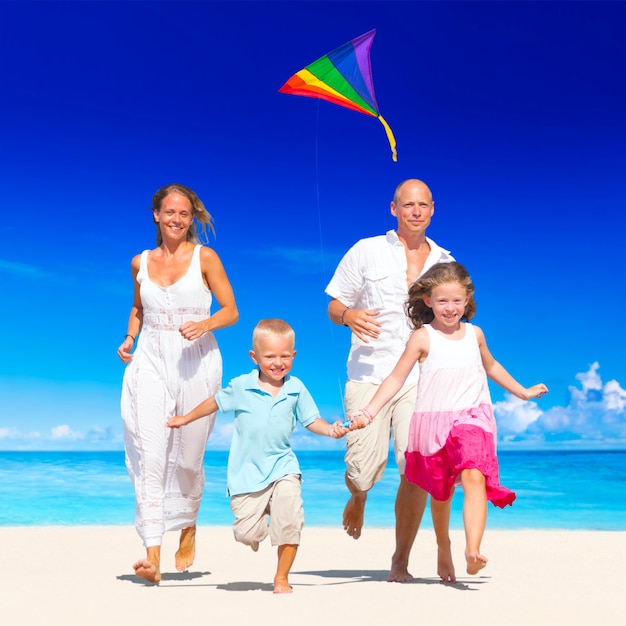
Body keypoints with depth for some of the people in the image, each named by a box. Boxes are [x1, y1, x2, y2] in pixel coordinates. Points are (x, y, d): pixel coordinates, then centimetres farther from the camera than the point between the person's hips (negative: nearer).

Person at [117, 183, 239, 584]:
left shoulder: (205, 258, 1)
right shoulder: (141, 262, 10)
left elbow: (231, 311, 1)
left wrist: (205, 324, -18)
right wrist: (130, 338, 8)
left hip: (195, 363, -2)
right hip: (151, 362, 2)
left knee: (188, 456, 7)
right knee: (149, 455, -11)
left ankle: (188, 527, 35)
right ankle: (152, 555, -11)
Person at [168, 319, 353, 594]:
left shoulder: (296, 389, -2)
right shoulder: (241, 387, -6)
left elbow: (311, 421, 5)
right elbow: (215, 402, 10)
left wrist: (331, 429, -15)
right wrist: (186, 418, 18)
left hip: (282, 465, 1)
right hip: (247, 470, 0)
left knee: (290, 519, -17)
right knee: (246, 533, -1)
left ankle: (281, 578, 5)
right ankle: (260, 518, 39)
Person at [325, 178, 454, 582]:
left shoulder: (445, 262, 16)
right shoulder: (366, 252, 9)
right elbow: (334, 307, 9)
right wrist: (349, 315, -14)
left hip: (421, 378, 2)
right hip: (369, 374, -1)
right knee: (363, 469, -8)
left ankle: (401, 562, 6)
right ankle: (358, 498, 31)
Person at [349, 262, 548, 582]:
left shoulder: (474, 334, 7)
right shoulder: (423, 338, -4)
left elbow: (491, 367, 26)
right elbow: (396, 378, -6)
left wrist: (523, 392, 37)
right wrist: (368, 411, -16)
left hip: (472, 419, 1)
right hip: (434, 422, -1)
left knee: (474, 477, -23)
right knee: (441, 492, 13)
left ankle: (473, 549, -30)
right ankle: (443, 549, 35)